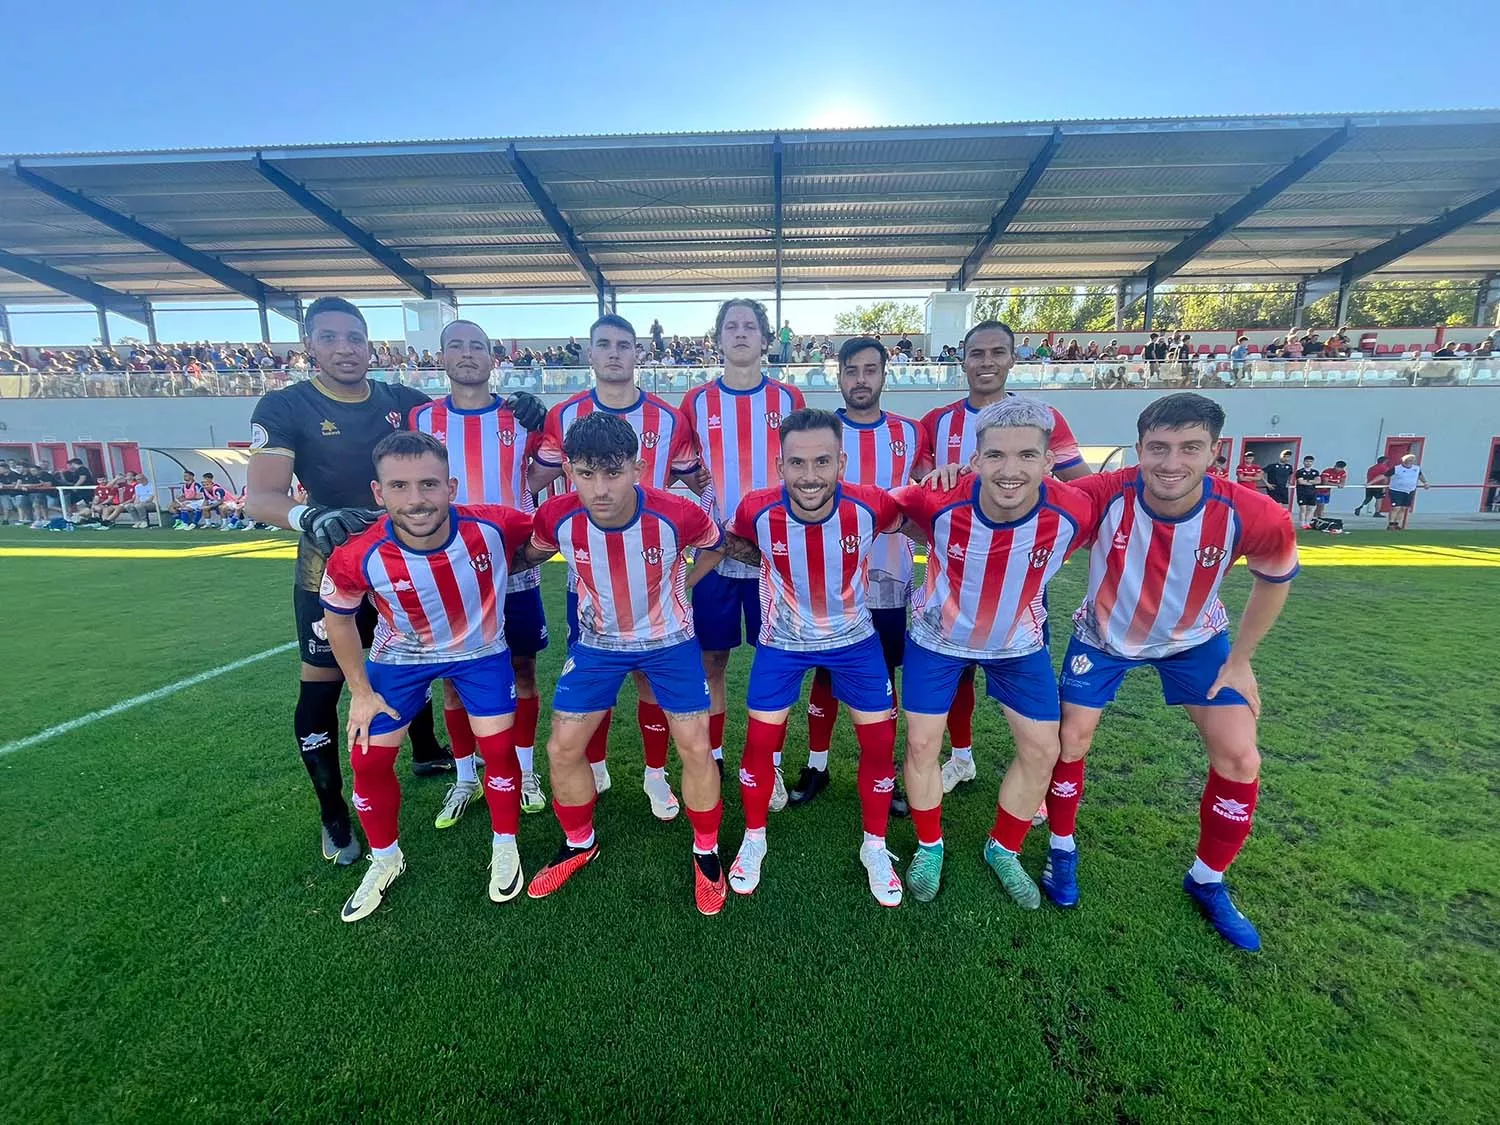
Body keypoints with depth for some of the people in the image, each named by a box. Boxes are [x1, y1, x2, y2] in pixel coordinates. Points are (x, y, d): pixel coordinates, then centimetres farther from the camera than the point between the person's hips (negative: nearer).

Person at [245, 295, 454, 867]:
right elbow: (259, 497, -19)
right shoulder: (286, 407, -11)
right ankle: (333, 814, 19)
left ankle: (426, 754, 42)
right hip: (331, 568, -3)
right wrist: (312, 516, -41)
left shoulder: (401, 401, -1)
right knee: (321, 689, 1)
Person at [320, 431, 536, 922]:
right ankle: (385, 859, 34)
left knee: (498, 748, -2)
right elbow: (337, 617, -8)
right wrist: (361, 692, -3)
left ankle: (505, 846, 25)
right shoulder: (357, 556, -30)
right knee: (369, 758, 5)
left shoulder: (493, 526, -33)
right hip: (401, 656, 1)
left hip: (481, 651, -1)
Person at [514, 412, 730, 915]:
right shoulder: (557, 516, -23)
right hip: (598, 642, 2)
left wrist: (675, 589, -3)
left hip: (670, 640, -2)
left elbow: (714, 546, -4)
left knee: (695, 748, -2)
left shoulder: (678, 515, -29)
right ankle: (579, 844, 33)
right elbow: (532, 554, 3)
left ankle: (706, 851, 26)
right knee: (562, 749, 4)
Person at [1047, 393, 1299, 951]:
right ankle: (1062, 848, 27)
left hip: (1195, 640, 2)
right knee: (1070, 741, 0)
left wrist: (1240, 660, -2)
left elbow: (1275, 579, -6)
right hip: (1104, 635, -1)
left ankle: (1207, 881, 24)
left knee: (1240, 758, -1)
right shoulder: (1102, 497, -33)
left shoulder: (1256, 517, -28)